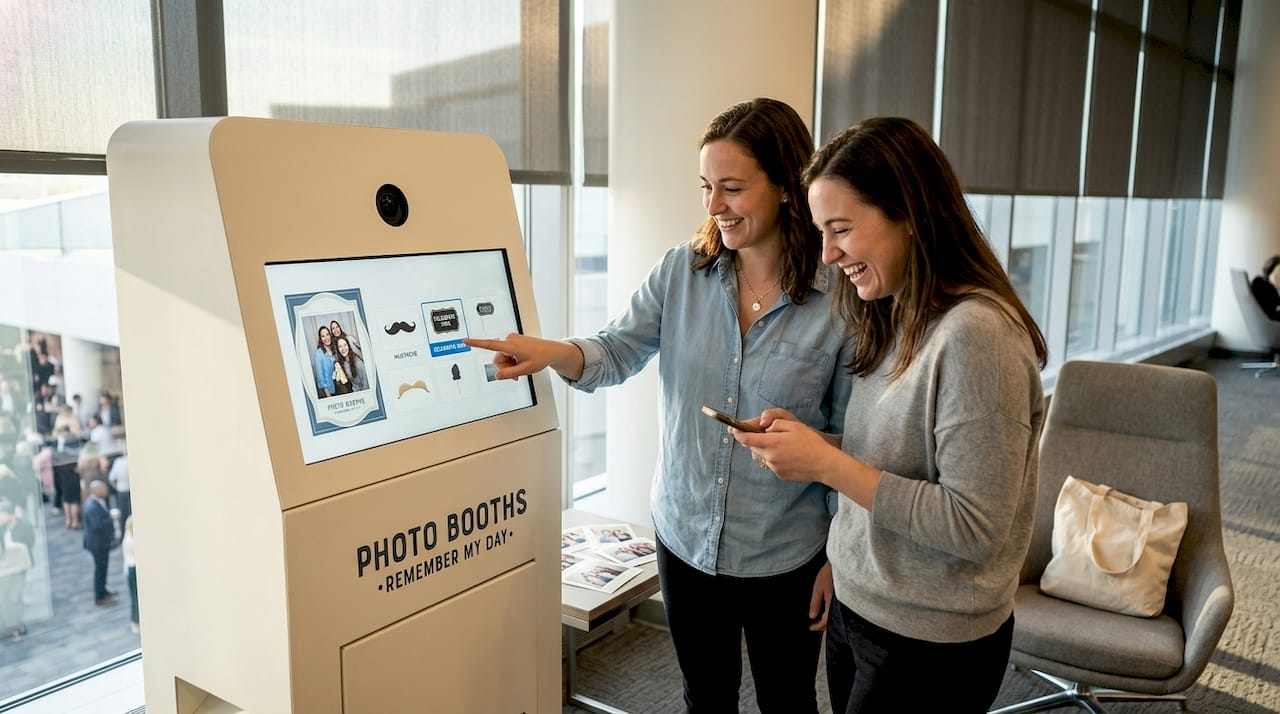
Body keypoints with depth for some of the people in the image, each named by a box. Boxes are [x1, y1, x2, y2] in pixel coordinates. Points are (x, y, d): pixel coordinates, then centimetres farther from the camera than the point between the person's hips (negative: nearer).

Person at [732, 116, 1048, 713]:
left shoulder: (974, 334, -24)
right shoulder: (894, 319, 2)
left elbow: (974, 526, -25)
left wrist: (828, 464, -24)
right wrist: (804, 441, -6)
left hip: (929, 646, -7)